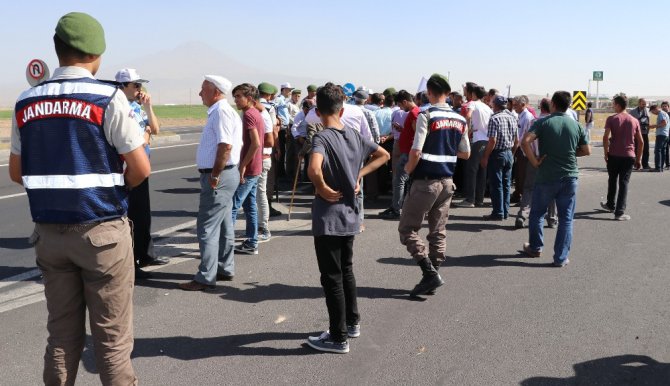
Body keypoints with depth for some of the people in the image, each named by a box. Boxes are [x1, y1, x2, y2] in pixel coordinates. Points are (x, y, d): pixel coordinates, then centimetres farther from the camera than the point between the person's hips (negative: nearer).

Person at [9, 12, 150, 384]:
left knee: (61, 331, 15)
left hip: (49, 231, 5)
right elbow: (141, 169, -12)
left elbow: (16, 172, 12)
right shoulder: (107, 98, -10)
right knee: (112, 335, 5)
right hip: (101, 230, -5)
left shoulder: (26, 102, 6)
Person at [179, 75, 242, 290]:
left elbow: (226, 145, -26)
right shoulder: (223, 111, 15)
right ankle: (225, 269, 27)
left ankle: (205, 278, -2)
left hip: (219, 176, -11)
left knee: (207, 227, -7)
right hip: (226, 174, 11)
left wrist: (215, 175, -22)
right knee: (224, 225, 17)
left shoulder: (221, 112, -16)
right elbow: (237, 145, 19)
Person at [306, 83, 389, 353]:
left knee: (331, 277, 2)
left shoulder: (322, 138, -17)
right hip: (350, 216, 7)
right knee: (346, 271, 22)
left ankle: (338, 337, 11)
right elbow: (383, 155, 17)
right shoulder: (354, 135, 5)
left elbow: (314, 169, -36)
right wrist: (359, 174, 8)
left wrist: (323, 189, -18)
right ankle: (352, 322, 34)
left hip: (328, 219, -7)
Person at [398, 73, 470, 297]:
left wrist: (408, 169, 0)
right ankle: (433, 276, 16)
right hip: (447, 182, 7)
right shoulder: (460, 120, 7)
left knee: (407, 229, 3)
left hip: (425, 181, -6)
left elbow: (416, 152, -18)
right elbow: (465, 154, 14)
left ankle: (430, 273, -6)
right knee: (438, 231, 12)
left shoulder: (426, 116, -13)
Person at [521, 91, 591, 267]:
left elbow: (525, 141, -20)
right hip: (569, 178, 2)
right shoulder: (577, 125, 2)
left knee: (537, 213, 18)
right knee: (566, 218, 8)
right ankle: (561, 258, 8)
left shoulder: (543, 122, -6)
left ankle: (535, 248, 31)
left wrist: (534, 161, -11)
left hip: (546, 177, -2)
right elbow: (587, 151, 6)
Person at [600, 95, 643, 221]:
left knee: (612, 180, 18)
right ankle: (619, 212, -3)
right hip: (629, 156, 1)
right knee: (624, 183, 1)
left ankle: (611, 205, 34)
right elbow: (641, 142, 4)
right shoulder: (634, 121, 4)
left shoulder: (611, 119, -5)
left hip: (614, 155, -1)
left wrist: (606, 154, -5)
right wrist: (638, 158, 11)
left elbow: (606, 137, -15)